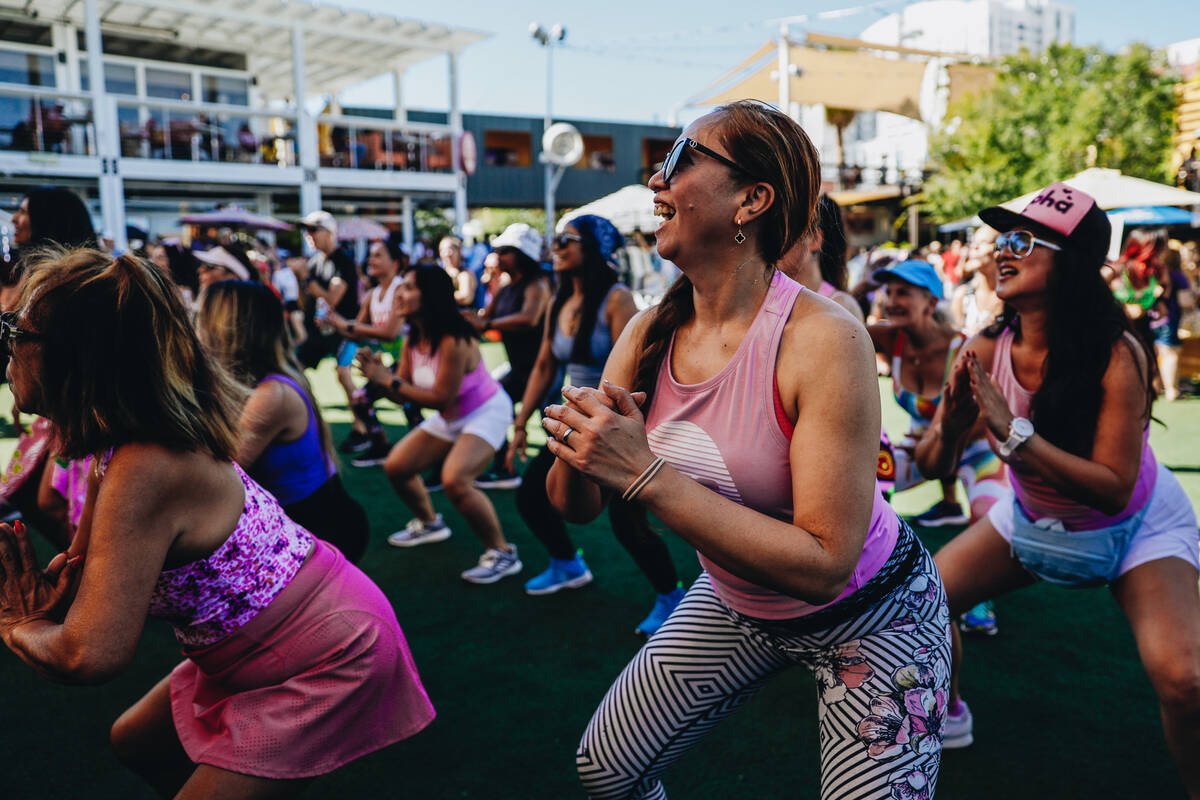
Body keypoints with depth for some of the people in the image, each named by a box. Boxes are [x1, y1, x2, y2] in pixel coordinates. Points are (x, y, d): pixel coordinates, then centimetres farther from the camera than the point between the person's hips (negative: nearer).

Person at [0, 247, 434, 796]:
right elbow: (82, 565, 8)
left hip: (330, 658, -10)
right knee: (136, 744, 25)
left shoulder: (143, 472, -31)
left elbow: (88, 656, -33)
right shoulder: (118, 447, -3)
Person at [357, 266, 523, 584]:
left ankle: (502, 553, -12)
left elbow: (442, 398, -29)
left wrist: (390, 380, -28)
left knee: (454, 481, -28)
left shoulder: (454, 340, -29)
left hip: (486, 413, -9)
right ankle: (429, 523, 36)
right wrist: (377, 374, -22)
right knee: (395, 467, 9)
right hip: (450, 418, 9)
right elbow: (401, 396, -3)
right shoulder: (412, 341, -4)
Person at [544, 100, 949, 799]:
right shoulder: (650, 335, -12)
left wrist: (646, 474, -37)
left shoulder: (822, 338, -30)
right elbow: (577, 505, -7)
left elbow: (823, 565, -32)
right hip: (737, 603, 6)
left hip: (869, 619, -5)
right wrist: (579, 445, -31)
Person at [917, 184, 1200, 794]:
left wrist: (1013, 431, -40)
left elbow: (1114, 488, -33)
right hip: (1033, 518, 4)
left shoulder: (1117, 354, -29)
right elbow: (932, 464, -13)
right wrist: (950, 422, -34)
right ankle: (948, 715, 29)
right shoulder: (987, 351, -17)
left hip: (1136, 527, -4)